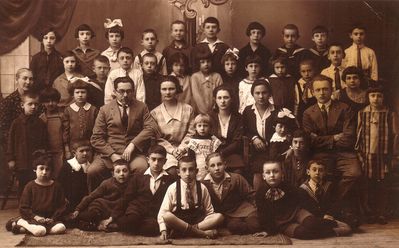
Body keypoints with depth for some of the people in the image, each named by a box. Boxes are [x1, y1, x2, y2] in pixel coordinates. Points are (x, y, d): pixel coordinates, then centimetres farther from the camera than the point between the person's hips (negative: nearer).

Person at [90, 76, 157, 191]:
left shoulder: (141, 107, 12)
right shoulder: (105, 110, 10)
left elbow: (152, 128, -1)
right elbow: (96, 138, 4)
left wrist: (133, 145, -14)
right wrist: (112, 155, -11)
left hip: (134, 153, 0)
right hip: (109, 153, 1)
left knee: (142, 168, -33)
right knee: (92, 171, -27)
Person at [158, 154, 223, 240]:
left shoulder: (202, 188, 2)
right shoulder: (173, 188, -3)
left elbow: (209, 212, 5)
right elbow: (163, 213, -6)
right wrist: (163, 230, -21)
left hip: (198, 220, 2)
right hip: (178, 221, -1)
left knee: (219, 217, -22)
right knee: (167, 216, -34)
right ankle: (202, 233, -24)